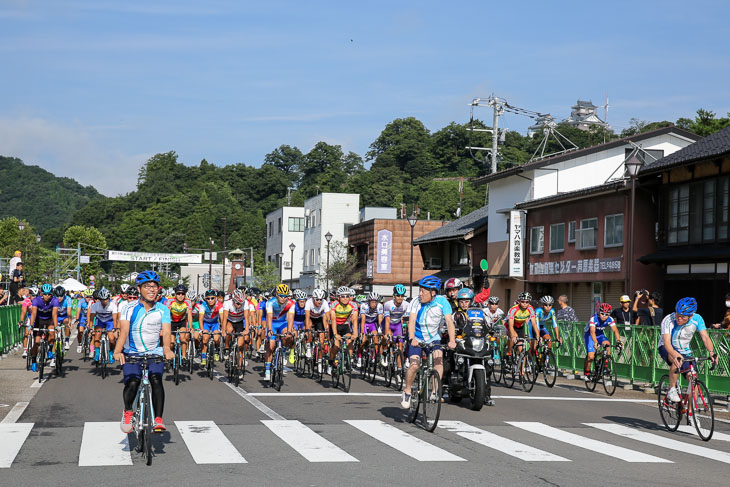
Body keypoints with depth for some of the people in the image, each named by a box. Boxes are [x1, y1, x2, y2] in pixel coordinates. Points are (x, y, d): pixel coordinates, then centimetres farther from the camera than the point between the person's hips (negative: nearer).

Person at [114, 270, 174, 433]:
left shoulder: (163, 309, -1)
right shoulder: (130, 309, -5)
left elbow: (166, 332, -12)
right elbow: (124, 331, -17)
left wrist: (167, 348, -34)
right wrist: (118, 351, -35)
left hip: (154, 353, 1)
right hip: (132, 353, -1)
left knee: (156, 380, -24)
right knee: (132, 382, -23)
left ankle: (158, 419, -17)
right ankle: (128, 411, 5)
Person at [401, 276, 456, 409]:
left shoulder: (442, 302, -13)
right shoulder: (416, 302, -13)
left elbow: (449, 321, -21)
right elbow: (412, 321, -22)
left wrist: (452, 340, -36)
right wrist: (411, 338, -39)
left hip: (434, 339, 1)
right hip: (417, 339, -1)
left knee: (439, 359, -25)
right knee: (415, 365, -18)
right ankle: (407, 390, 7)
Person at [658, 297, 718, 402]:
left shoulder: (697, 319, -18)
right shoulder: (668, 320, -29)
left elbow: (705, 337, -23)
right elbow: (667, 342, -38)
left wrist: (711, 351, -43)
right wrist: (675, 355, -58)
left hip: (685, 350, 4)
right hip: (667, 349, -4)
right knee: (678, 361, -37)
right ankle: (672, 390, -19)